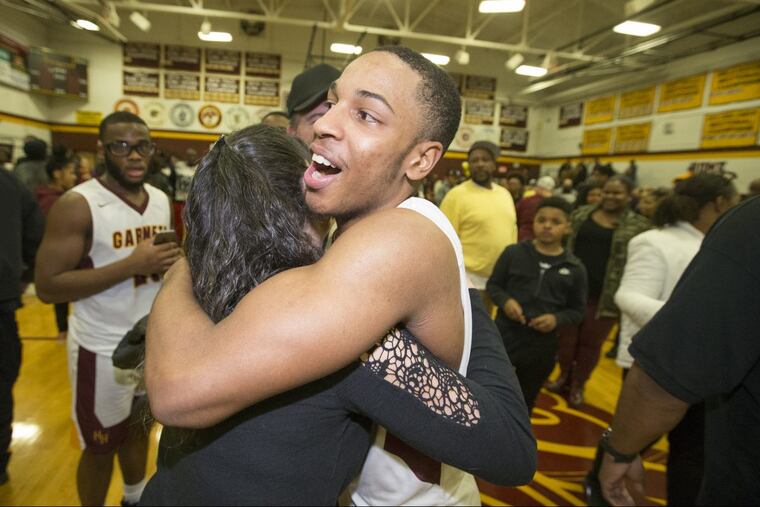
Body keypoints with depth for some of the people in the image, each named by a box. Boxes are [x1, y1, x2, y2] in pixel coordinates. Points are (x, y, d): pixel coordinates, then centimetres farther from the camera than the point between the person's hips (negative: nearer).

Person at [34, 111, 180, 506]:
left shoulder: (160, 199, 3)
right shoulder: (76, 205, -17)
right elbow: (47, 287, -20)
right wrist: (131, 265, -28)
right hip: (104, 348, -6)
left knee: (139, 426, 25)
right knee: (100, 445, 12)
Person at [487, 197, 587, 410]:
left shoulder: (574, 268, -3)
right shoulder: (514, 253, -6)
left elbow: (578, 311, 4)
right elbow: (493, 285, 3)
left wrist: (557, 319, -15)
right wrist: (505, 301, -17)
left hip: (542, 345, 2)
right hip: (505, 335, -1)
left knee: (526, 400, 21)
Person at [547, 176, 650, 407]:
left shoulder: (639, 225, -3)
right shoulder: (581, 215, 4)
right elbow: (565, 245, 10)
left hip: (605, 296, -2)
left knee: (590, 343, 10)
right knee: (566, 337, 13)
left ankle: (577, 385, 27)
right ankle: (564, 377, 32)